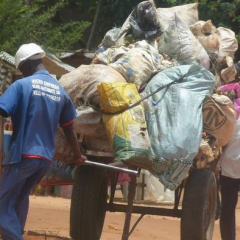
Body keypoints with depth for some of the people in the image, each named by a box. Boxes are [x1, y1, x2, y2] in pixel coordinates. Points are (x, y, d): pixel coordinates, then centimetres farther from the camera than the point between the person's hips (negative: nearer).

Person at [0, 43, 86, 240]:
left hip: (22, 155, -6)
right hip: (46, 158, 6)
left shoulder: (22, 85, -7)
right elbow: (69, 129, 18)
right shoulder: (60, 91, 11)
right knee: (20, 200, 21)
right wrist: (78, 157, 30)